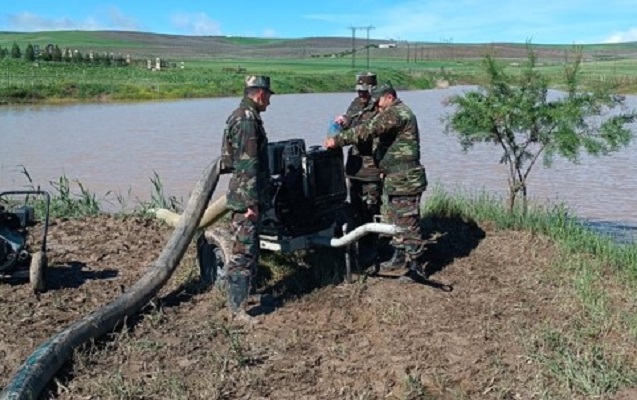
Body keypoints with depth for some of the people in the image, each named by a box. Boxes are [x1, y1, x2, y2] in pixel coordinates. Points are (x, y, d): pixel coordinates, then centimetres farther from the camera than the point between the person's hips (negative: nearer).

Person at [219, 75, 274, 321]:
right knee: (243, 252, -6)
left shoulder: (241, 116, 17)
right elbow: (247, 165, -22)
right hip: (246, 198, -11)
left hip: (243, 196, 11)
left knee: (248, 249, 20)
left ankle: (242, 290, 33)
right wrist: (252, 202, -22)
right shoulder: (248, 119, -17)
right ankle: (237, 308, -1)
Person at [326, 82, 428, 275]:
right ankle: (400, 257, 29)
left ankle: (415, 265, 3)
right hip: (394, 179, 11)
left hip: (405, 180, -11)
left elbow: (368, 130, -25)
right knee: (391, 219, 18)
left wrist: (338, 140, -22)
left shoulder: (397, 113, -17)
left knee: (408, 223, -5)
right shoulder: (396, 113, 19)